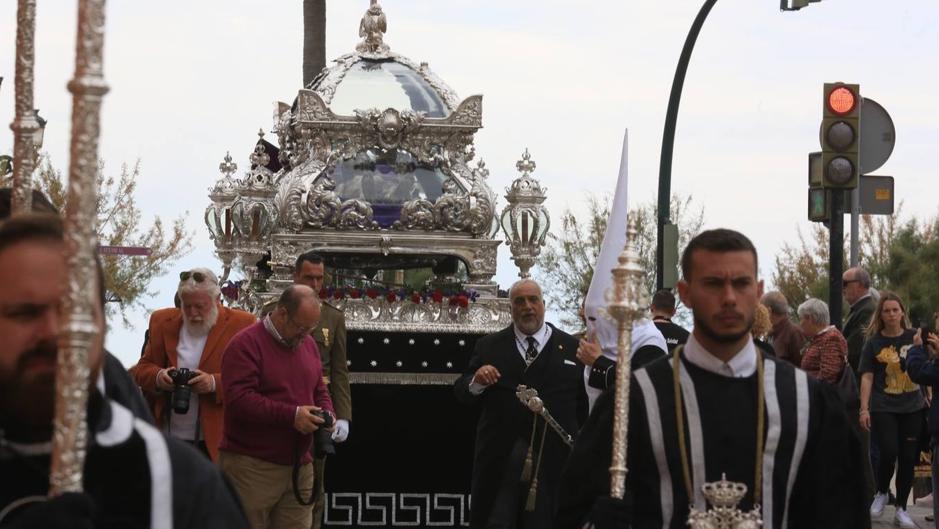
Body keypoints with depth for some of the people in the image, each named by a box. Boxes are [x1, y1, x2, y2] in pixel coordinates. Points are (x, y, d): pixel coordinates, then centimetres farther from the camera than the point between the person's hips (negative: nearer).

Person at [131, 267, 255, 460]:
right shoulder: (163, 322, 11)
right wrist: (158, 377, -9)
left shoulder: (241, 324, -1)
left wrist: (215, 383, -20)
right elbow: (142, 369, 14)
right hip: (168, 438, 3)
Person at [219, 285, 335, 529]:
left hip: (299, 467, 6)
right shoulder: (246, 344, -10)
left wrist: (327, 414, 2)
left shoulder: (308, 344, 14)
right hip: (251, 469, -6)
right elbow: (239, 399, -20)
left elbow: (319, 390, 25)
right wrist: (292, 415, -22)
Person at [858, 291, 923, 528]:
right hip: (883, 408, -2)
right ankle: (881, 493, 15)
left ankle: (901, 509, 14)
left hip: (913, 408, 2)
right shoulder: (874, 343, 0)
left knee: (908, 458, 2)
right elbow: (867, 377, 0)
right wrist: (864, 408, -7)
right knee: (889, 453, -14)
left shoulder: (914, 337, 5)